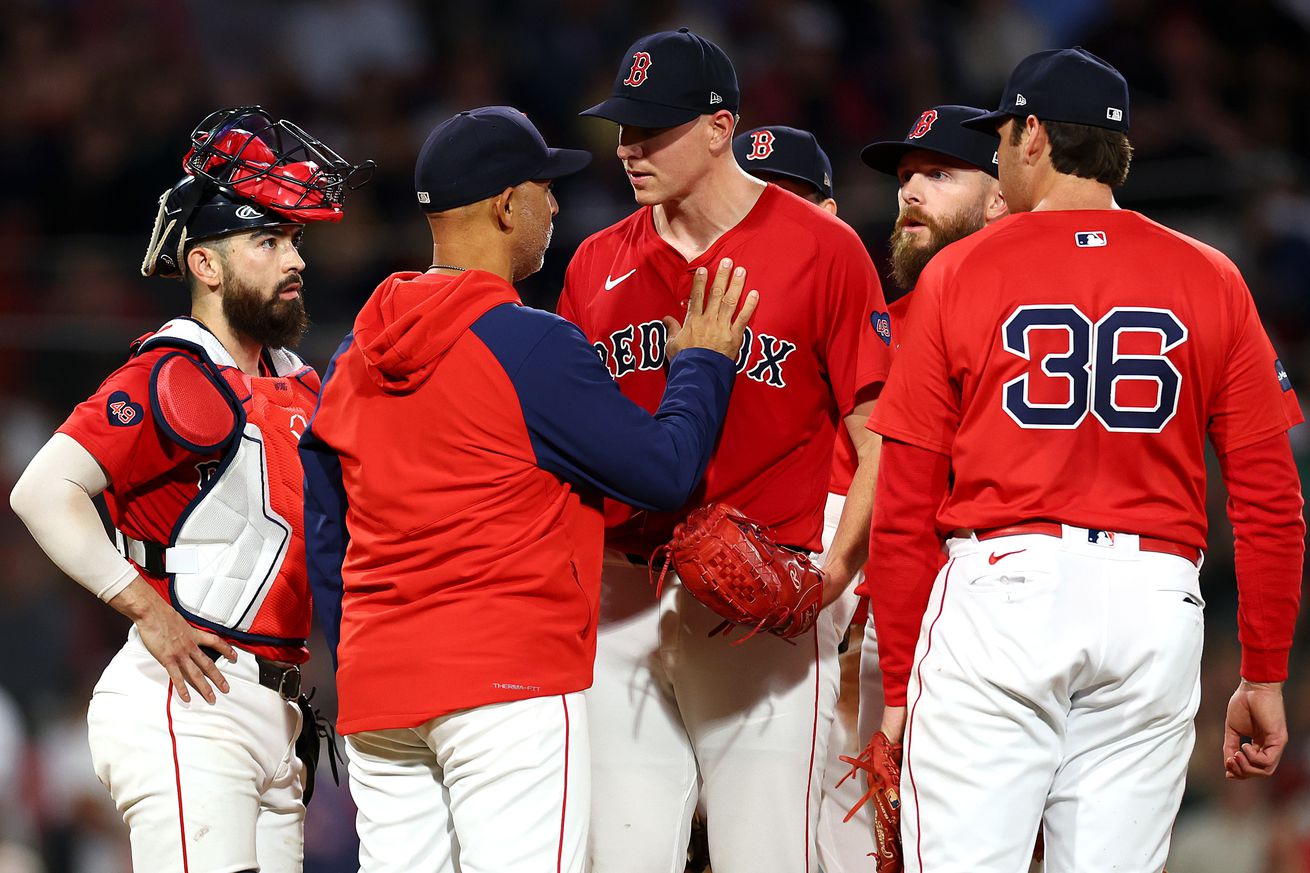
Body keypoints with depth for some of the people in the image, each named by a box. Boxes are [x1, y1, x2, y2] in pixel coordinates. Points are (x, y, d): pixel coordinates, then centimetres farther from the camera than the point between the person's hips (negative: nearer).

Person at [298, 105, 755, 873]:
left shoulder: (357, 355, 13)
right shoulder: (533, 345, -9)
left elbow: (324, 534, 17)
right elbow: (663, 471, -5)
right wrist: (702, 364, 11)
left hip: (373, 691, 7)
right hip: (509, 684, -7)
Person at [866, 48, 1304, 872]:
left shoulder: (958, 273, 4)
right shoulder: (1210, 282, 8)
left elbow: (904, 504, 2)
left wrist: (899, 682, 7)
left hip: (1002, 584, -2)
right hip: (1156, 604, 2)